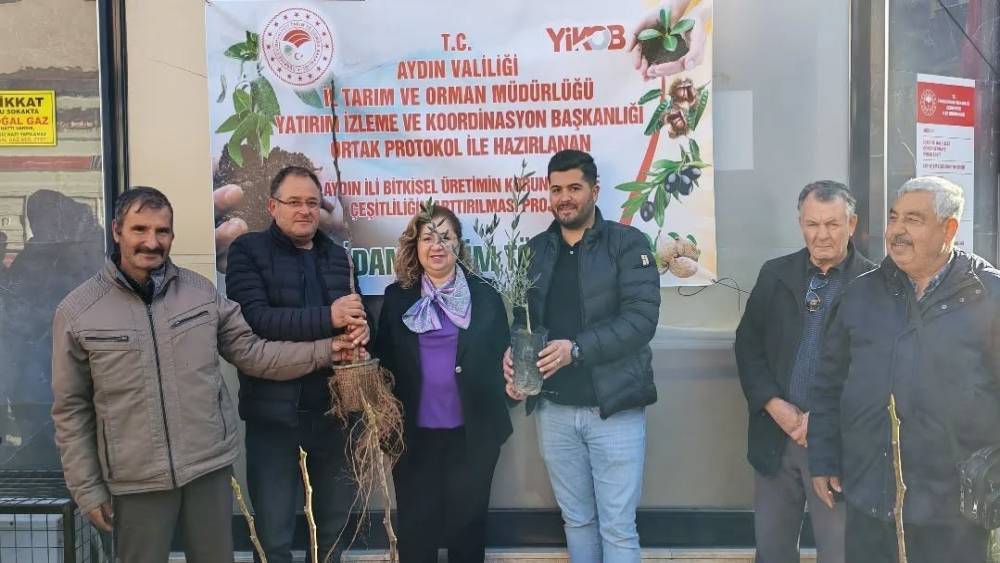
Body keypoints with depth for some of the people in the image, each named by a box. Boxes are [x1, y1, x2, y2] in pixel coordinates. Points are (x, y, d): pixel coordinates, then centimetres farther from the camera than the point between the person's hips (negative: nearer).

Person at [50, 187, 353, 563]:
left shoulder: (201, 291, 1)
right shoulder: (77, 311, -5)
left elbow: (252, 354, 6)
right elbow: (72, 409, 0)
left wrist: (324, 351, -4)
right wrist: (87, 489, 0)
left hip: (210, 466, 2)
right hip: (136, 479, -2)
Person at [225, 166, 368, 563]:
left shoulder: (336, 255, 13)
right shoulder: (248, 251, -3)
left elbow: (357, 314, 14)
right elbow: (254, 318, -18)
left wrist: (360, 328, -10)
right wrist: (327, 318, -25)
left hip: (332, 408, 5)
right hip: (274, 411, -5)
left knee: (336, 523, 17)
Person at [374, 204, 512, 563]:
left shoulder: (485, 296, 2)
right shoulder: (397, 298, 5)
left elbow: (503, 359, 7)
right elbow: (384, 360, 4)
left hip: (472, 433, 0)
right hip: (414, 435, 1)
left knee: (467, 523, 13)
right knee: (415, 527, 11)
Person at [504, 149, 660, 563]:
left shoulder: (626, 243, -5)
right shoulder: (535, 250, 9)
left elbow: (642, 316, -16)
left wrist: (577, 349, -25)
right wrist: (512, 356, -10)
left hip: (614, 407, -4)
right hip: (554, 409, 4)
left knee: (618, 527, 3)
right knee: (576, 519, 18)